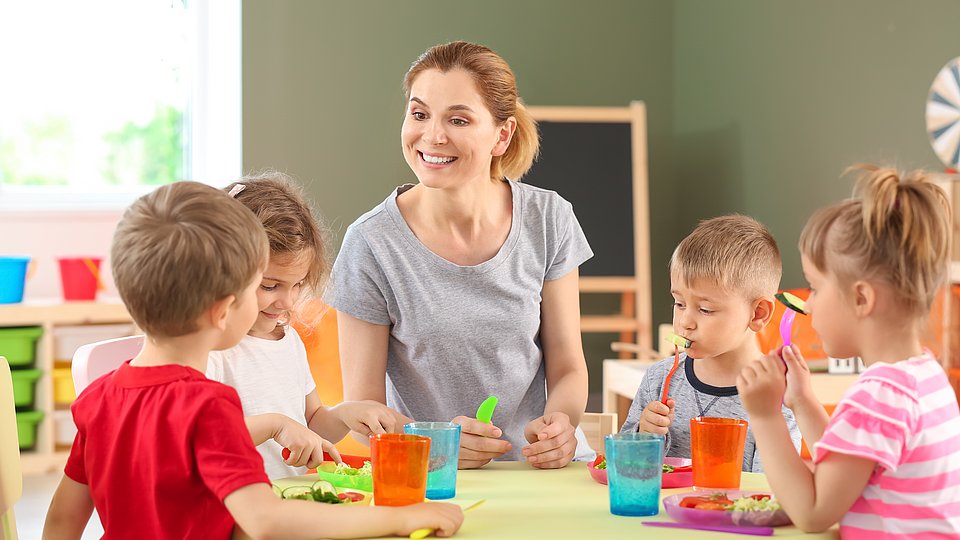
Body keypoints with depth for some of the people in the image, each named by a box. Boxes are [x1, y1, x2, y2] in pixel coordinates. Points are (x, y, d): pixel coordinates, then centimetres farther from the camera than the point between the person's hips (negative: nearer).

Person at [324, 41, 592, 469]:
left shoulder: (548, 221, -1)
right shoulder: (372, 243, -9)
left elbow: (568, 368, 5)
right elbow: (363, 409, -6)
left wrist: (559, 422, -17)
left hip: (536, 471, 3)